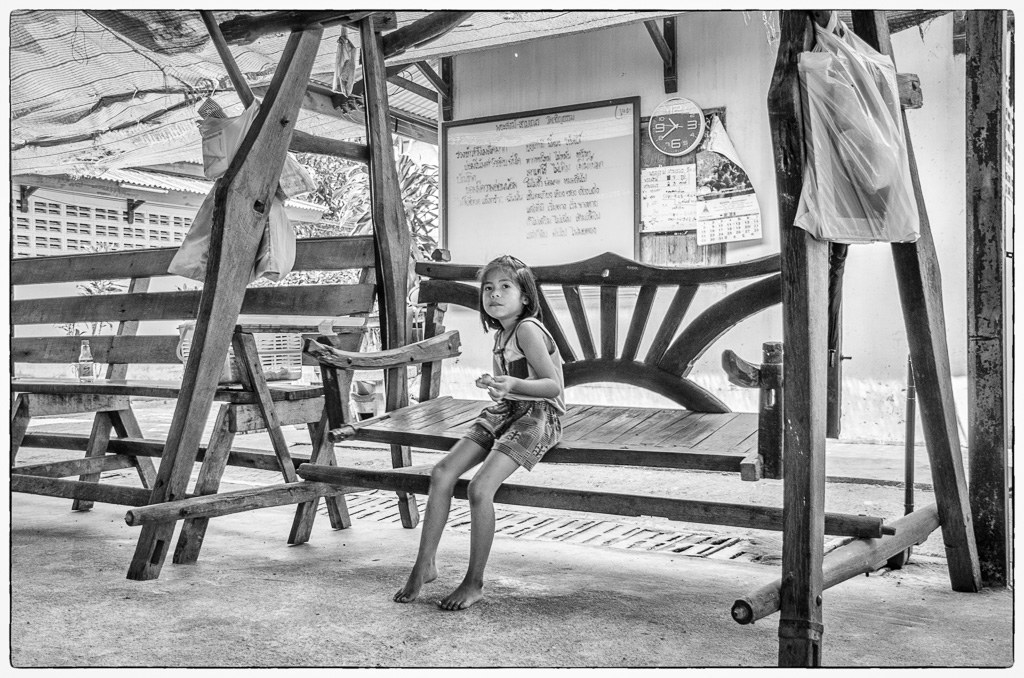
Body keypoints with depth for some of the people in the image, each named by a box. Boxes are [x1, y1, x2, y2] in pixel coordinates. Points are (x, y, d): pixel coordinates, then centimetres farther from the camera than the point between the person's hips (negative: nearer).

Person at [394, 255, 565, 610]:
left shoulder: (527, 329, -13)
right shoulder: (502, 333, 14)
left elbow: (553, 386, -19)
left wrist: (513, 385, -34)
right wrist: (493, 384, 7)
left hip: (537, 417, -9)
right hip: (504, 412, 9)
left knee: (480, 487, -24)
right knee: (442, 472, -7)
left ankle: (474, 583, -8)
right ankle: (424, 565, 2)